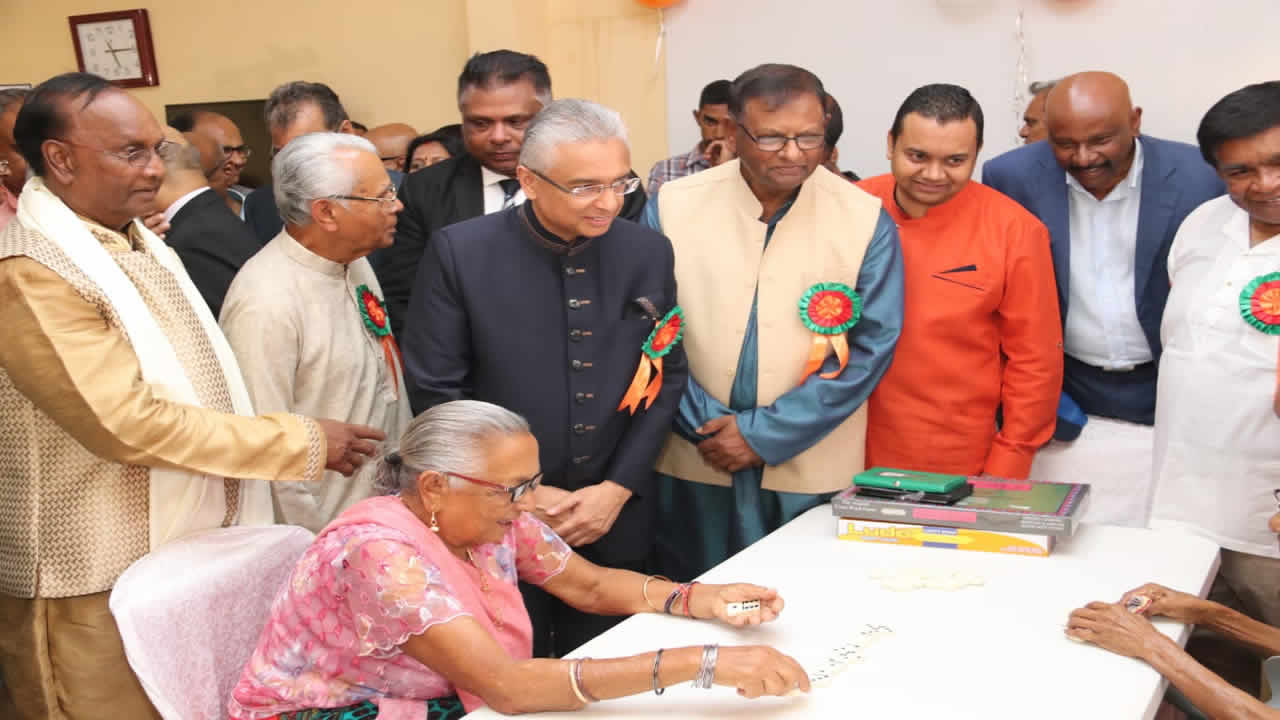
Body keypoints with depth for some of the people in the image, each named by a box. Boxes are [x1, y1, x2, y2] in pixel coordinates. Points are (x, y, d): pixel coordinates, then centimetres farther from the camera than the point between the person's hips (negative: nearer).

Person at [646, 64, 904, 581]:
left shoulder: (866, 219, -7)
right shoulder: (673, 206, -5)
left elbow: (872, 346, -9)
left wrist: (765, 433, -12)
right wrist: (704, 424, -9)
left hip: (812, 472, 0)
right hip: (696, 464, 1)